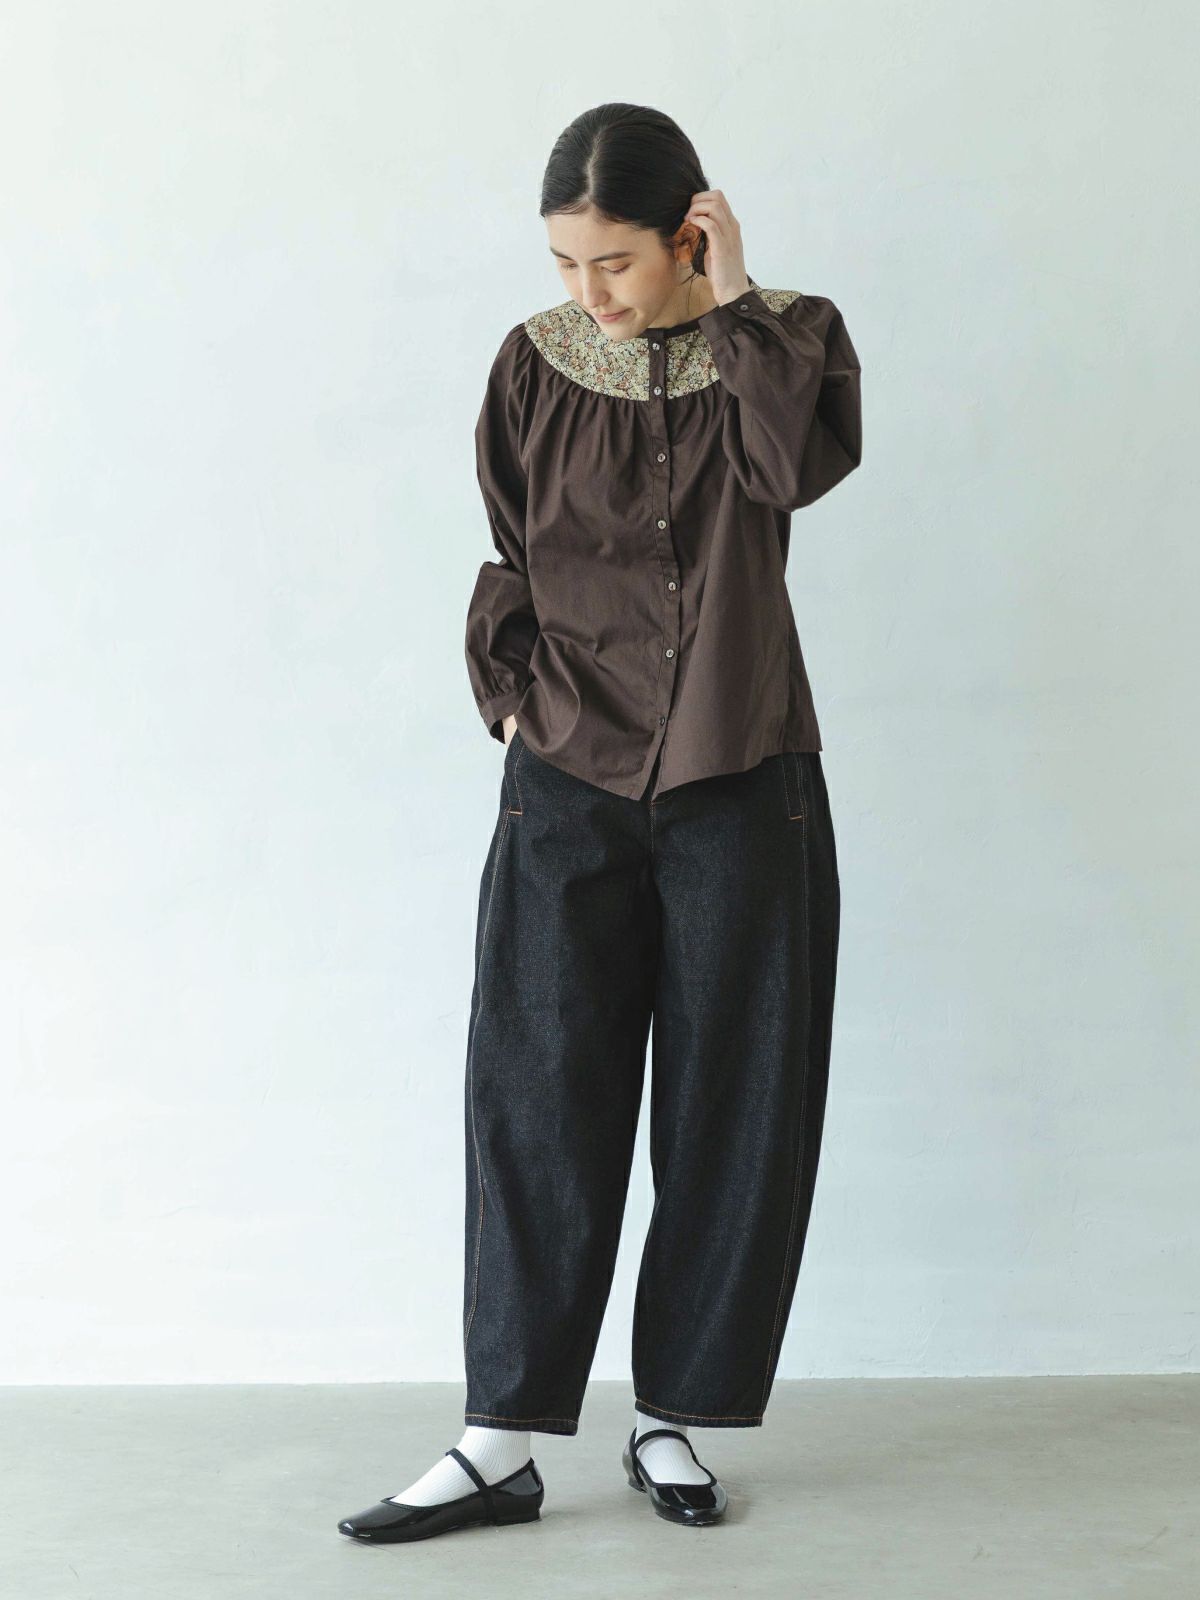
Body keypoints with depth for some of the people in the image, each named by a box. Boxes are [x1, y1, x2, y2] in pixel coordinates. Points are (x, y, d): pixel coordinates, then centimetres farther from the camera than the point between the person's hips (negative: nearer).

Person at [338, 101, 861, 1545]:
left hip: (741, 782, -1)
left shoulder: (779, 341, 0)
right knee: (539, 1094, -2)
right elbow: (508, 563, 12)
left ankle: (670, 1421, 16)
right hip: (569, 778, 1)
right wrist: (518, 702, 2)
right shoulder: (536, 365, 4)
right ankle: (502, 1441, 3)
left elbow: (804, 461, -23)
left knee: (732, 1102, 3)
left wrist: (732, 305, -17)